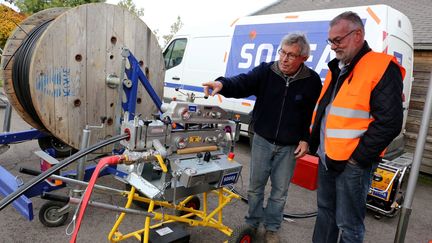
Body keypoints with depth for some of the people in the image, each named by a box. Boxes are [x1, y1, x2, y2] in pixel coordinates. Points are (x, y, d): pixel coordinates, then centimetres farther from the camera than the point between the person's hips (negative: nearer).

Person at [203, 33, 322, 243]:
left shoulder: (312, 81, -7)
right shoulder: (265, 71, -7)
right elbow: (242, 83, -21)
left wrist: (306, 140, -5)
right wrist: (222, 84, -42)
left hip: (289, 147, 0)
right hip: (262, 141, 1)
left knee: (280, 190, 12)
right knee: (255, 186, 13)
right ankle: (252, 223, 35)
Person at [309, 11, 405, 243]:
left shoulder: (382, 68, -13)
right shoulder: (336, 69, 12)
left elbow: (389, 123, -19)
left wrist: (357, 158, -16)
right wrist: (315, 143, 14)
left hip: (352, 164, -8)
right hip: (326, 158, 8)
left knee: (348, 224, 5)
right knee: (325, 211, 21)